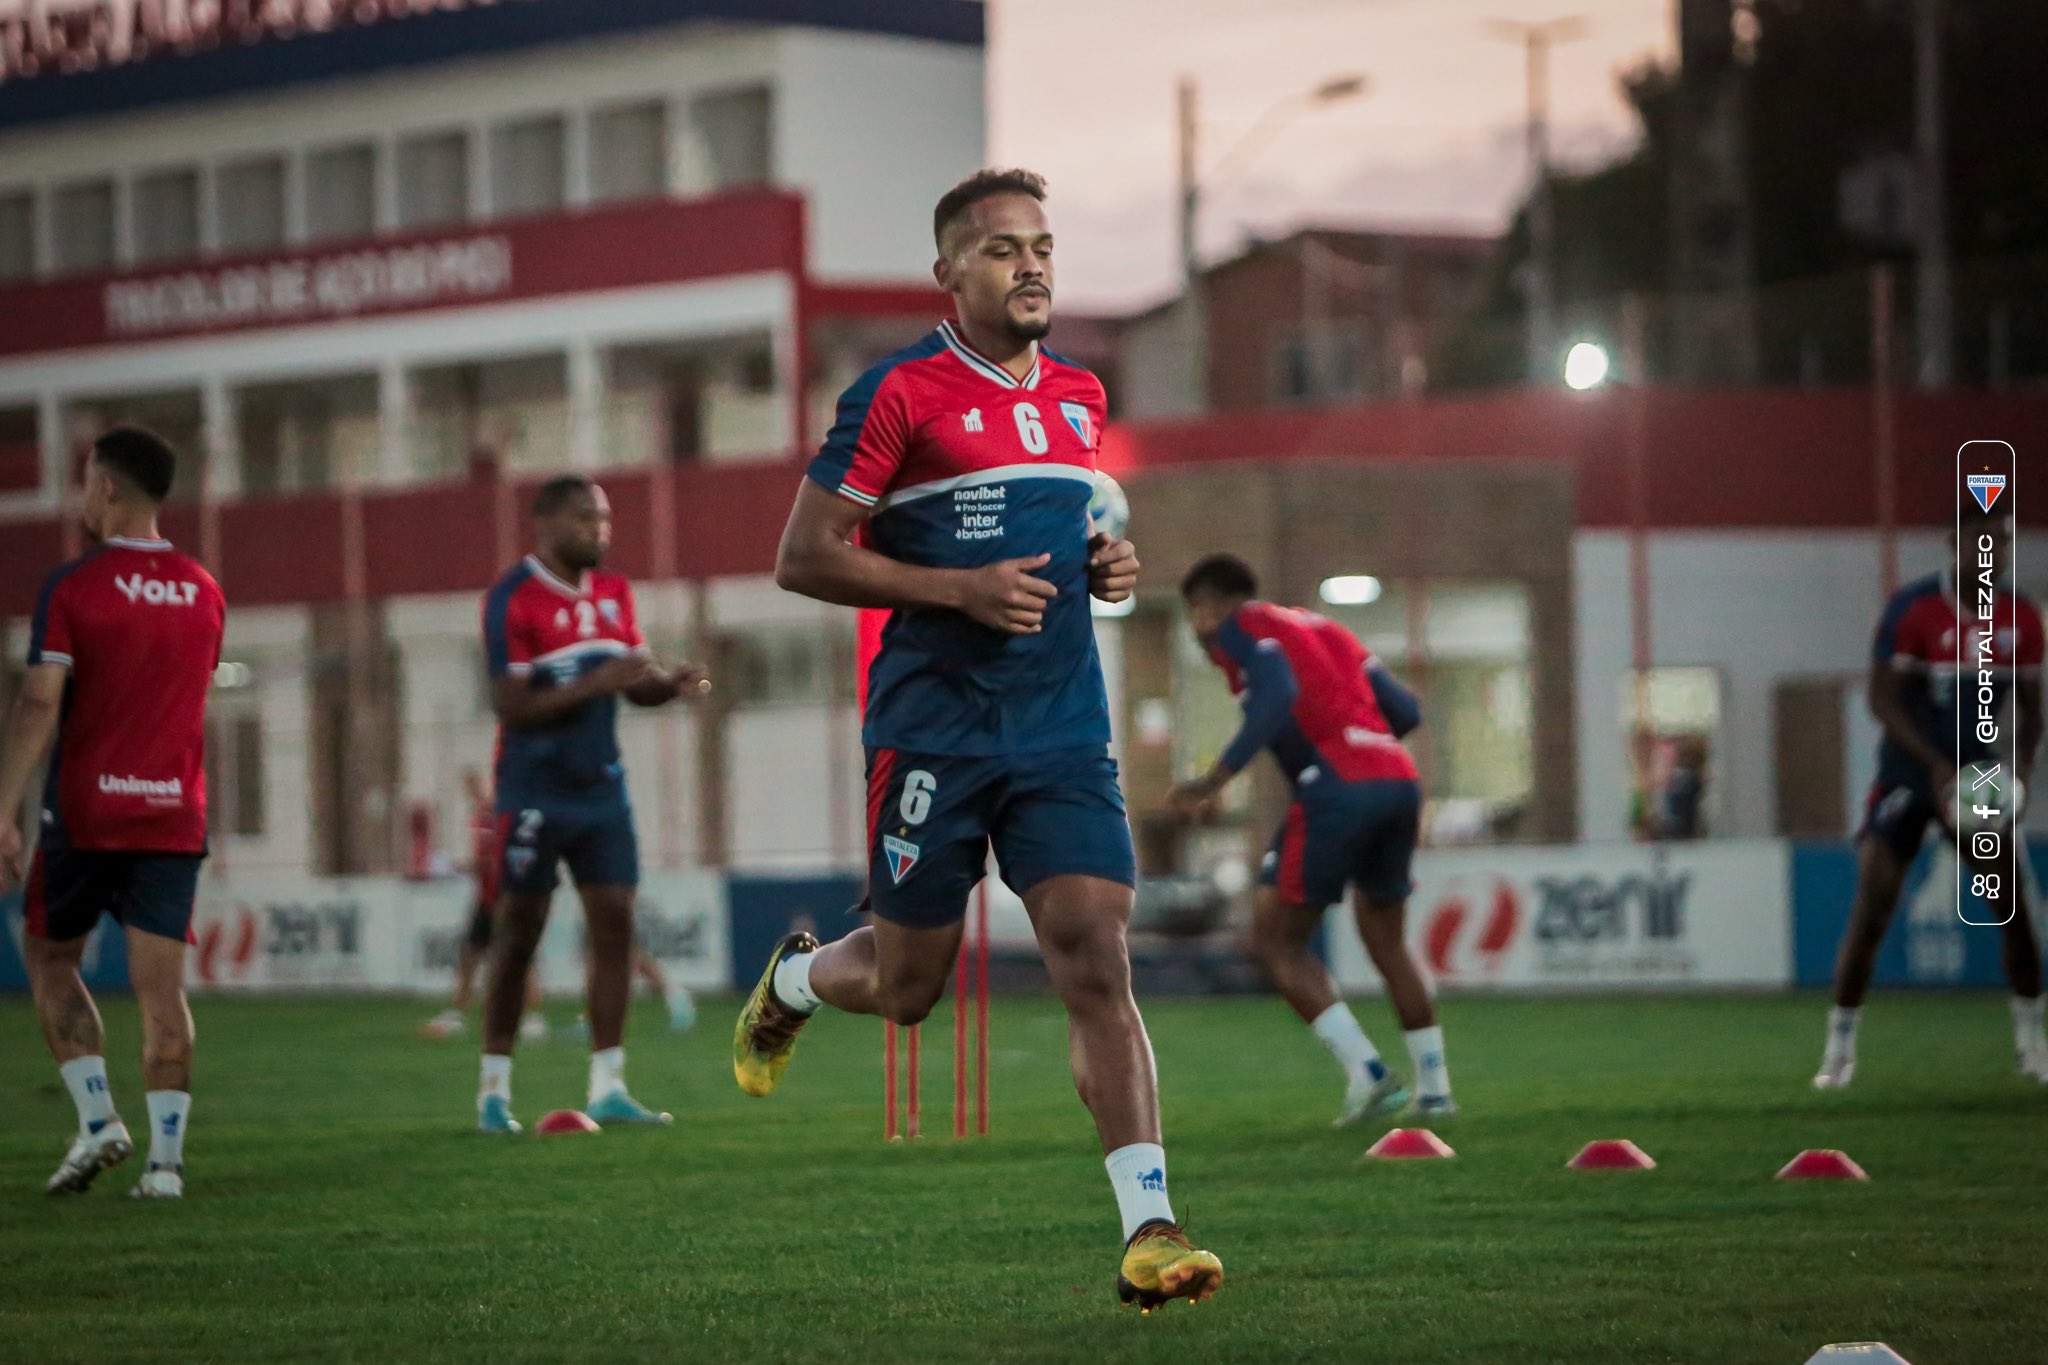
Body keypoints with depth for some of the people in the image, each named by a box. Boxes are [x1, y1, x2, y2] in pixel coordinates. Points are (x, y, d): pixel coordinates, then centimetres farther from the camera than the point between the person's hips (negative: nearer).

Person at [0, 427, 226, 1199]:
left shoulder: (73, 587, -8)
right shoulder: (204, 594, 7)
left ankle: (97, 1119, 2)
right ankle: (165, 1159, -5)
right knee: (161, 988, 2)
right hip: (175, 816, 3)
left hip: (85, 813, -3)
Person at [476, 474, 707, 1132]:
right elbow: (512, 707, -18)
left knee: (614, 925, -1)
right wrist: (595, 684, -26)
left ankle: (608, 1087, 2)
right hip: (536, 794, -6)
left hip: (601, 787, 6)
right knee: (518, 935, 0)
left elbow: (637, 678, 15)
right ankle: (494, 1090, 8)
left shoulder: (613, 593, 9)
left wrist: (671, 682, -8)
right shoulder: (514, 600, -13)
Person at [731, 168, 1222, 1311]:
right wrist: (962, 589, -17)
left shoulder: (1078, 396, 13)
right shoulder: (901, 394, -8)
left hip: (1065, 728, 4)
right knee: (907, 983, 7)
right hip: (934, 731, -4)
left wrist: (1107, 567, 7)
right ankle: (792, 981, 43)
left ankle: (1150, 1231, -15)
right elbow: (804, 557, -8)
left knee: (1098, 962, -10)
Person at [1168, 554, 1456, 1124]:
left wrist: (1215, 781, -17)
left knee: (1276, 942, 4)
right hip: (1400, 781, 7)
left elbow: (1278, 695, -15)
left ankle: (1365, 1070, -9)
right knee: (1388, 944, 23)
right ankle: (1434, 1088, 21)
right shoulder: (1323, 628, 27)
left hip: (1336, 791, -7)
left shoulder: (1240, 627, 5)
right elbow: (1405, 711, 20)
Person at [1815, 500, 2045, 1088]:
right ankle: (1839, 1048, -2)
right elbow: (1881, 697, -15)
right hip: (1906, 774, -4)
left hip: (1975, 773, 4)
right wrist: (1937, 766, -24)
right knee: (1871, 908, -11)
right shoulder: (1912, 608, -14)